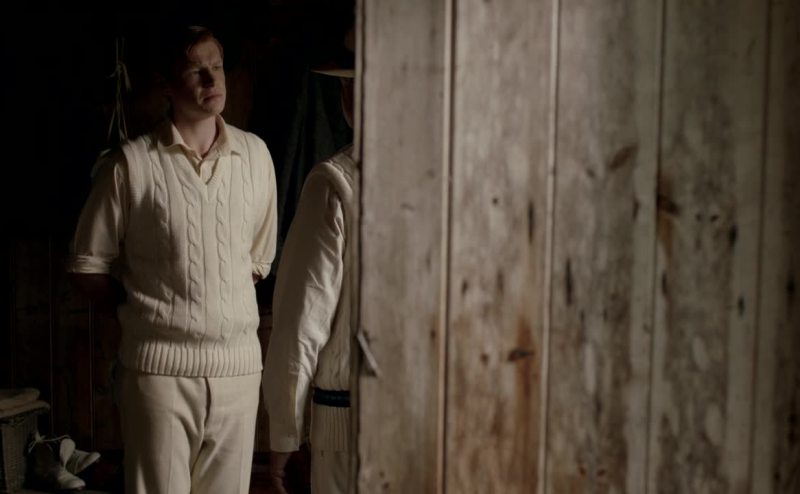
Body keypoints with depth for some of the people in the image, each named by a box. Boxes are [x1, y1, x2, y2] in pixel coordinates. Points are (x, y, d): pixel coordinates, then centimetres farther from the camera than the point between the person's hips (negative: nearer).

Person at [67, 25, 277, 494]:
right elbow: (88, 263, 3)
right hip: (160, 366, -3)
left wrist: (226, 307, 10)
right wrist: (137, 311, 3)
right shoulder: (132, 163, -4)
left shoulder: (254, 153, 6)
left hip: (239, 362, 3)